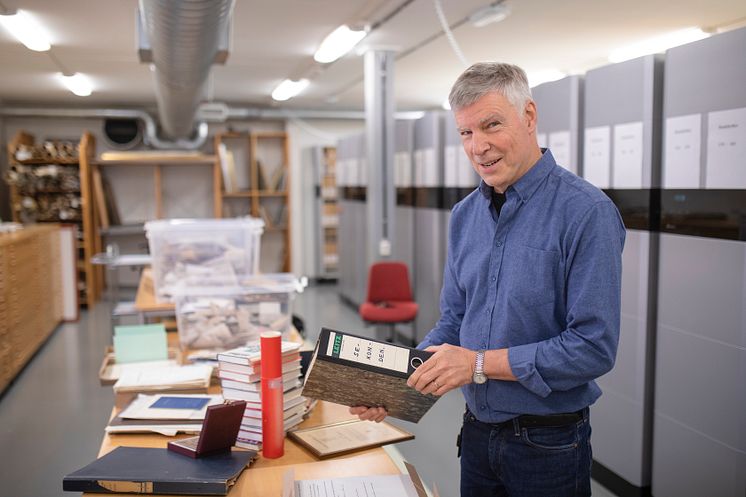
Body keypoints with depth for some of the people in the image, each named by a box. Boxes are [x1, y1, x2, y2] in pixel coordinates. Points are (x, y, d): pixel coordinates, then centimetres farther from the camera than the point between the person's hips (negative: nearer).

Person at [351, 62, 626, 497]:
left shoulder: (587, 212, -18)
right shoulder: (465, 215, 3)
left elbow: (594, 347, -22)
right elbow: (453, 323, 8)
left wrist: (481, 363, -21)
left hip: (549, 444, -6)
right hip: (477, 433, 6)